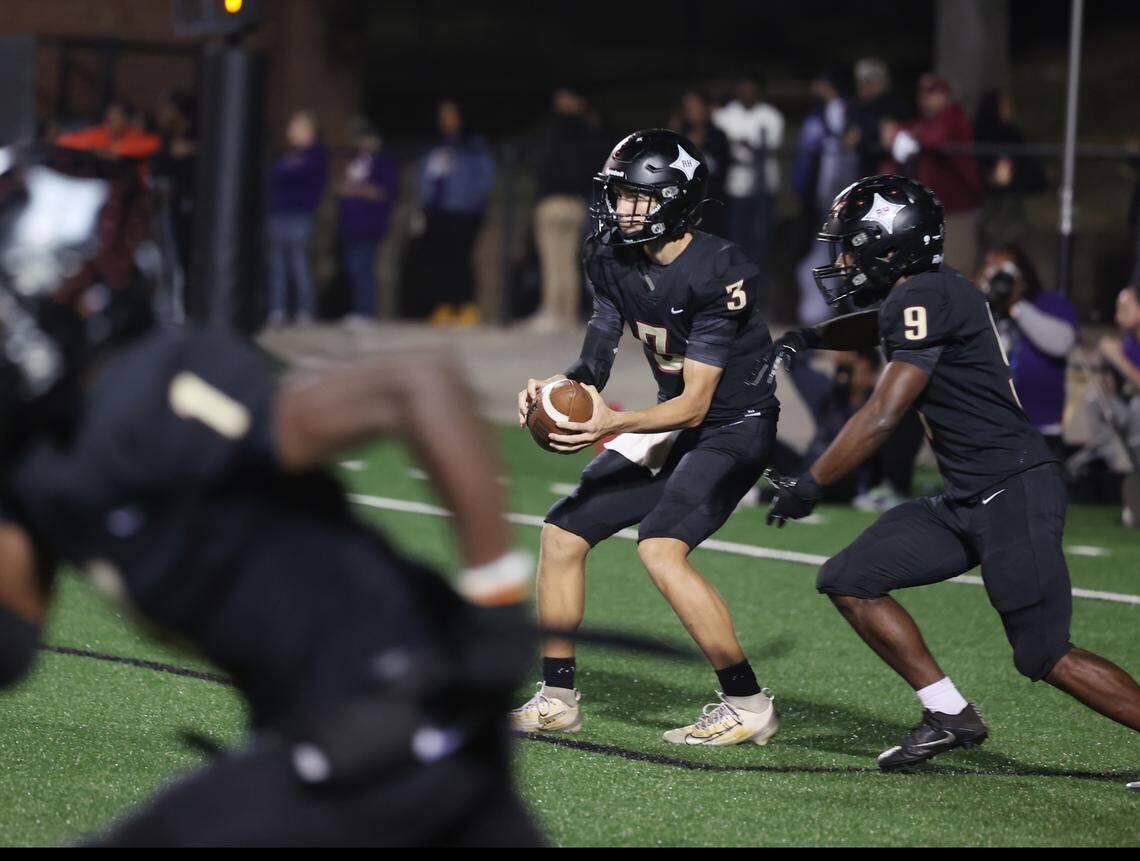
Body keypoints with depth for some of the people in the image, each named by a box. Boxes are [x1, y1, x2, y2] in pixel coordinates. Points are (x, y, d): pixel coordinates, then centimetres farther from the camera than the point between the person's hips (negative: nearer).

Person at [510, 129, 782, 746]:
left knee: (661, 548, -26)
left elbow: (695, 404, -26)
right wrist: (557, 390, -20)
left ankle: (748, 706, -16)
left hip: (734, 426, -8)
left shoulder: (717, 275, -26)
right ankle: (556, 700, 18)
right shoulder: (613, 258, -3)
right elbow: (597, 359, 2)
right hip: (672, 423, 8)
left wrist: (612, 424, -39)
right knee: (563, 532, 5)